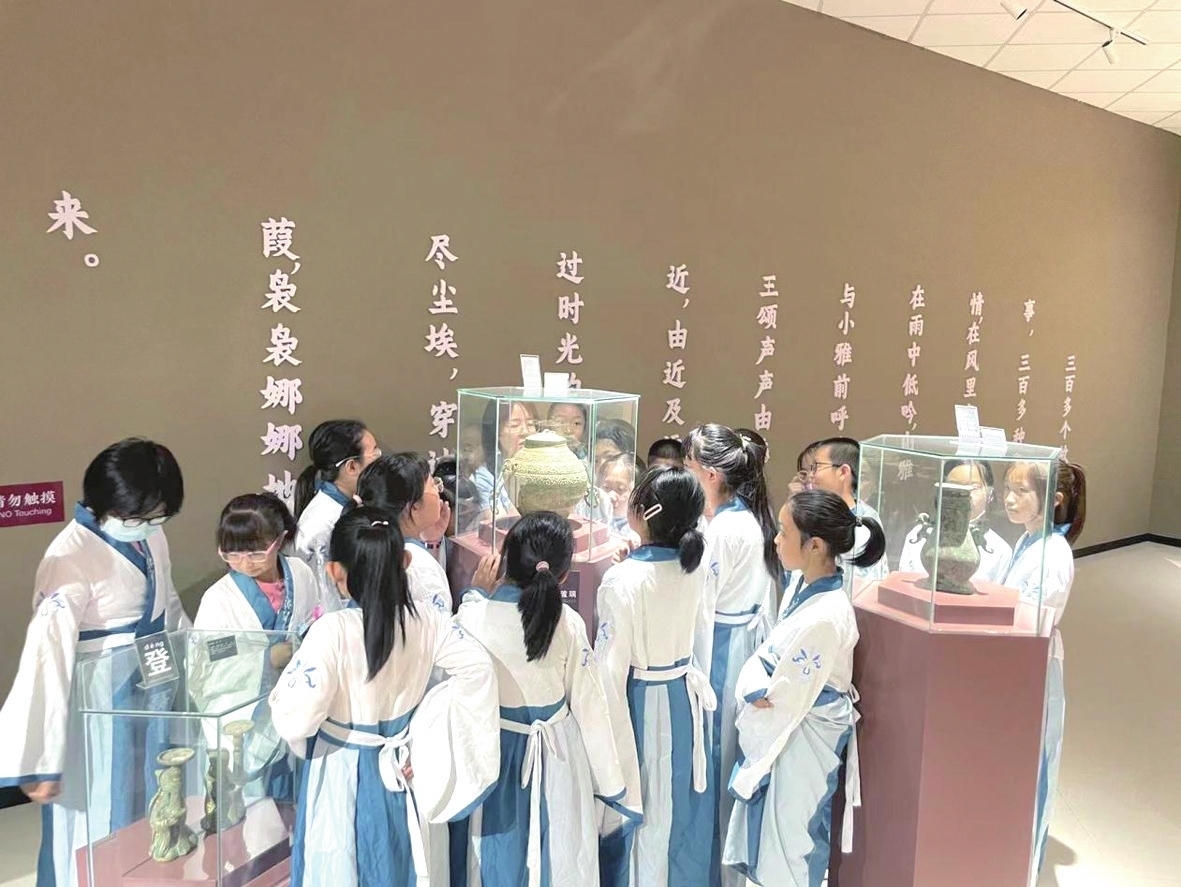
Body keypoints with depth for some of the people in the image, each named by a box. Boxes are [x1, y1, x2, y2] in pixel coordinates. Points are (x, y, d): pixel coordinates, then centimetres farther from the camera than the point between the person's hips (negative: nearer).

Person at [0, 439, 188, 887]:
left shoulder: (150, 537, -2)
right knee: (97, 829, 9)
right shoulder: (72, 557, -23)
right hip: (97, 706, -6)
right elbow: (47, 654, -26)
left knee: (149, 813, 21)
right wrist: (41, 761, -26)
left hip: (151, 695, 7)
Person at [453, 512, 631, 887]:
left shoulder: (473, 614, -20)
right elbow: (589, 706, -10)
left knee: (493, 856, 22)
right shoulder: (568, 624, -19)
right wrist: (610, 781, 4)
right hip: (554, 757, 0)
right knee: (555, 856, 22)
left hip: (490, 751, 0)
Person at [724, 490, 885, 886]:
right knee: (772, 831, 23)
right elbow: (765, 655, 6)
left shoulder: (825, 618, -30)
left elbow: (785, 701, -22)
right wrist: (754, 686, -9)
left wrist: (754, 697, -5)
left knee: (790, 838, 12)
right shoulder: (808, 589, -2)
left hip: (802, 740, -8)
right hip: (786, 732, 8)